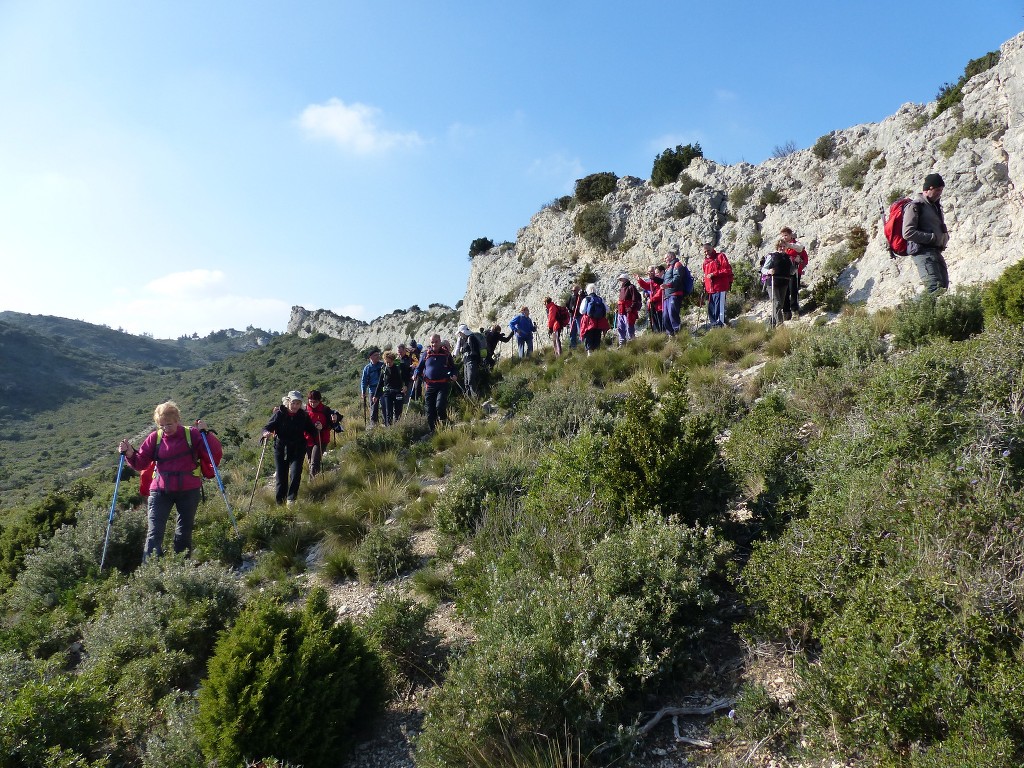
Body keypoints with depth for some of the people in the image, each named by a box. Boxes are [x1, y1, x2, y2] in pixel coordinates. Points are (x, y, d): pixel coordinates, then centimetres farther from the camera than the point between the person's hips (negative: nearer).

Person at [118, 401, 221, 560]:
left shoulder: (192, 434, -5)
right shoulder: (154, 437, 0)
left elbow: (216, 453, -11)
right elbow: (140, 463, 3)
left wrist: (205, 433, -24)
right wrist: (130, 454, -17)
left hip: (188, 491, 0)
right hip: (160, 491, 1)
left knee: (184, 533, 13)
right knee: (154, 533, -8)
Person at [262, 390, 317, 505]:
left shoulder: (304, 416, 0)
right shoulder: (280, 414, -6)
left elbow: (311, 430, 10)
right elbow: (268, 426, -10)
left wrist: (316, 429, -10)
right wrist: (266, 432, -30)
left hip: (298, 449, 0)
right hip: (281, 449, 0)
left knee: (295, 474, -14)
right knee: (281, 476, 6)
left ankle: (291, 499, -2)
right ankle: (279, 501, 22)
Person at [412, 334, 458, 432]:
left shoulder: (446, 354, 7)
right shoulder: (426, 353, 10)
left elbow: (453, 368, 16)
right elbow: (419, 367, 17)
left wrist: (453, 375, -5)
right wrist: (416, 374, -4)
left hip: (443, 386, -3)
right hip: (429, 386, 3)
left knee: (440, 406, -22)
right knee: (430, 411, 4)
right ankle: (433, 430, 17)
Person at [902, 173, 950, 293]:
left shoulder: (935, 205, 22)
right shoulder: (915, 206, -6)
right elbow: (908, 233, -17)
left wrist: (945, 236, 10)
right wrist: (934, 238, -17)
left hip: (936, 251, 10)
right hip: (922, 252, -10)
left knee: (943, 286, 7)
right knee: (935, 288, -22)